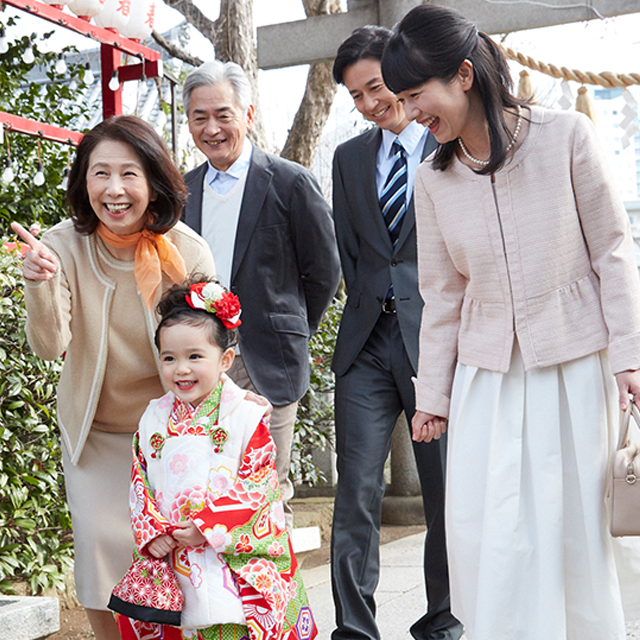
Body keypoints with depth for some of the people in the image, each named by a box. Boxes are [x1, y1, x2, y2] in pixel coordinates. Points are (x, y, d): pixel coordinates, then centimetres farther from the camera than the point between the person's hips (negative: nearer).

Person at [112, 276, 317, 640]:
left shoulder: (245, 417, -6)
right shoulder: (154, 419, 9)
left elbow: (259, 485, -10)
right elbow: (140, 483, 12)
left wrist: (206, 527, -16)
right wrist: (150, 531, -5)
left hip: (236, 562, -4)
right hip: (169, 555, 4)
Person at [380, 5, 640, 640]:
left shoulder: (565, 136, -9)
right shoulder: (432, 179, 1)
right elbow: (442, 295, 7)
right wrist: (432, 393, 9)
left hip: (574, 362, -3)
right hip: (488, 374, 3)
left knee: (573, 522, 4)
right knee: (484, 528, 0)